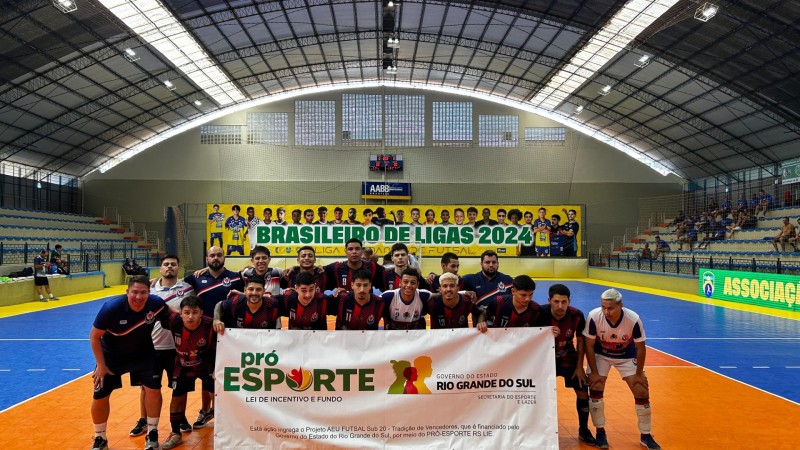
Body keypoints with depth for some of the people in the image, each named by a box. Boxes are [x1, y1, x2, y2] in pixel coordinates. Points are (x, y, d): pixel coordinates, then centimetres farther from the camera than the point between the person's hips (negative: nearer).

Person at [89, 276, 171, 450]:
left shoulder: (156, 303, -25)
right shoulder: (111, 307, -30)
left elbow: (171, 314, 1)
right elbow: (94, 337, -16)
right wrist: (101, 365, -13)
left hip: (143, 353, 1)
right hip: (111, 355, -1)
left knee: (153, 388, -10)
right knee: (100, 396, 0)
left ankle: (152, 434, 10)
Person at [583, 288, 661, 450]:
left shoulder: (633, 319, -31)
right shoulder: (594, 316, -32)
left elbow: (641, 347, -15)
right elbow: (589, 346, -18)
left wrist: (639, 374, -9)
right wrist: (594, 372, -16)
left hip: (627, 356, 0)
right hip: (601, 354, 0)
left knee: (642, 392, -3)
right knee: (595, 389, -12)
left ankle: (645, 436, 17)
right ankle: (600, 432, 8)